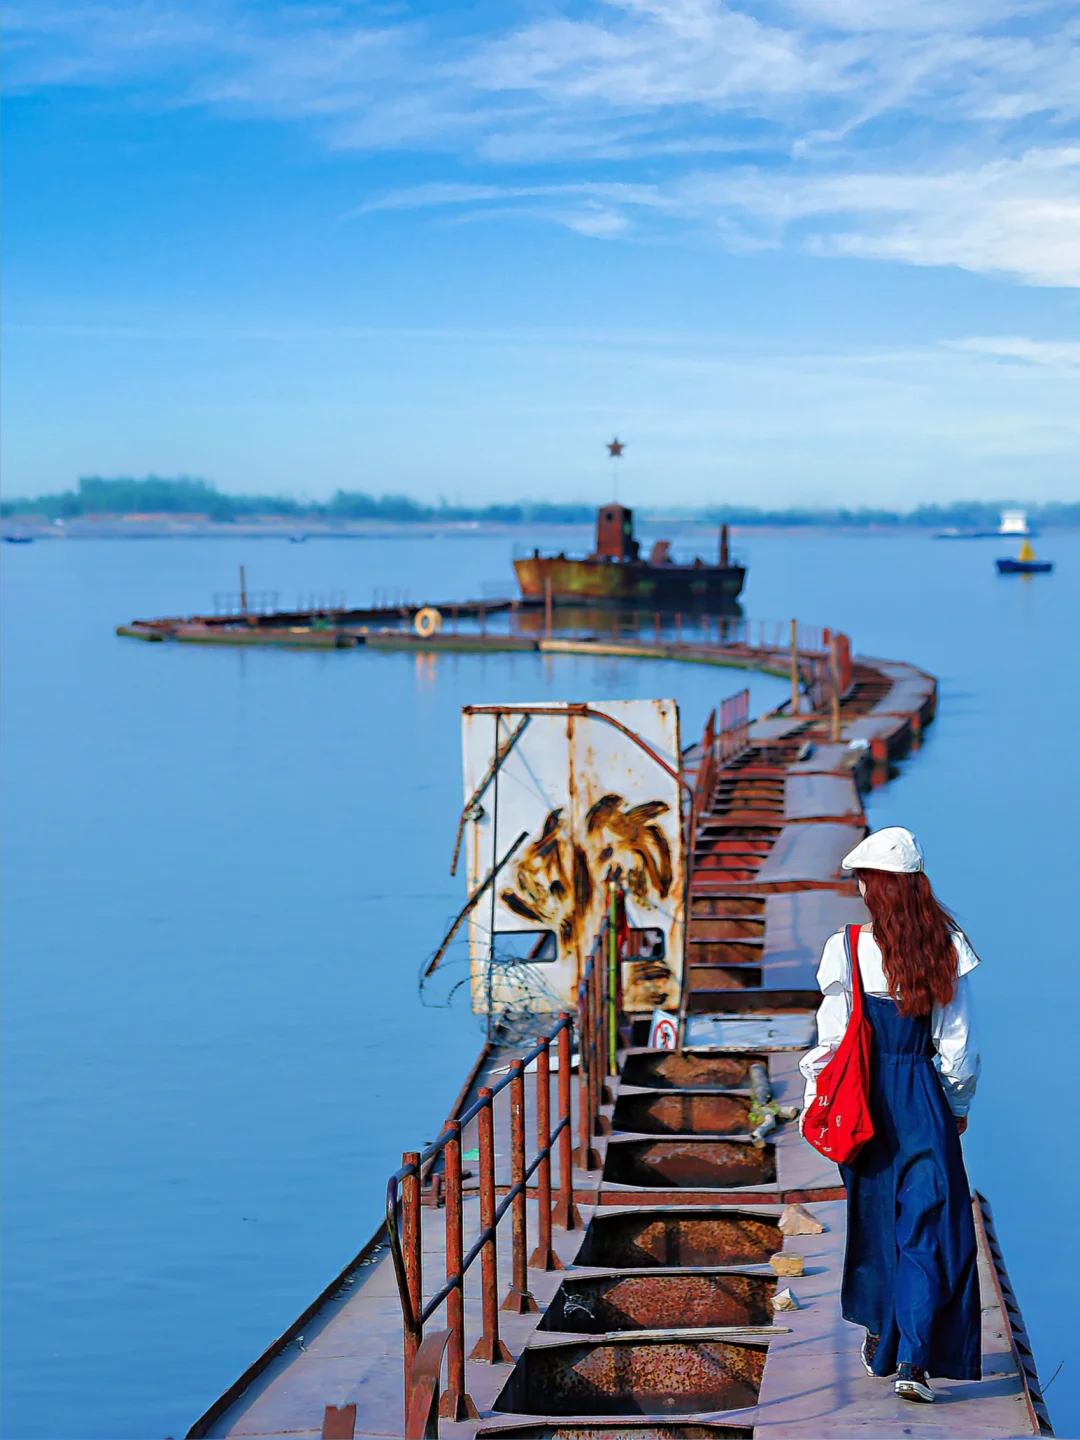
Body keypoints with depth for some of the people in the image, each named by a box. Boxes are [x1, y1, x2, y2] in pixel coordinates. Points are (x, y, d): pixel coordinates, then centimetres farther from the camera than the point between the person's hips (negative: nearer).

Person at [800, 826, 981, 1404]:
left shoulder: (848, 949, -9)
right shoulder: (945, 948, -4)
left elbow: (832, 1038, -6)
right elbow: (958, 1040, 1)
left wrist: (813, 1102, 6)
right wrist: (958, 1104, 14)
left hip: (865, 1096, 0)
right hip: (922, 1097, 0)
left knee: (874, 1213, 19)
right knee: (929, 1223, 1)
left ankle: (880, 1335, 34)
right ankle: (913, 1359, -11)